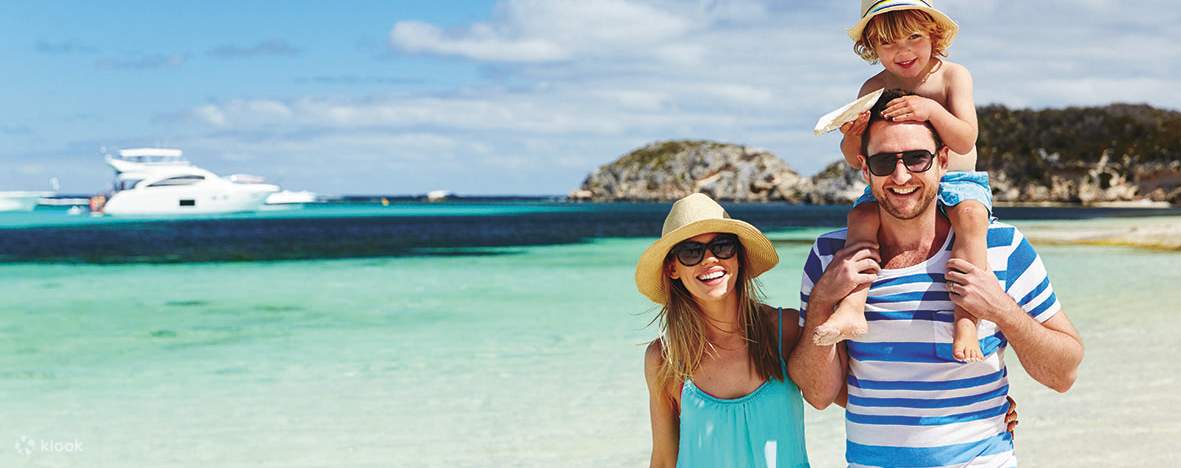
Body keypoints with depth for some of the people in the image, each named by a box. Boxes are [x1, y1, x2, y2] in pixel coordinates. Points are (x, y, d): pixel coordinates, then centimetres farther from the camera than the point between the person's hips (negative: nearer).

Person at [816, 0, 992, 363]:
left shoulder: (953, 76, -3)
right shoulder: (874, 88, 4)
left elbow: (965, 141, -15)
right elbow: (855, 160, 2)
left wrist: (932, 110, -33)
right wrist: (851, 136, -22)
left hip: (956, 180, -2)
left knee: (970, 214, -34)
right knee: (861, 215, -27)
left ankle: (967, 320, -37)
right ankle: (852, 307, -40)